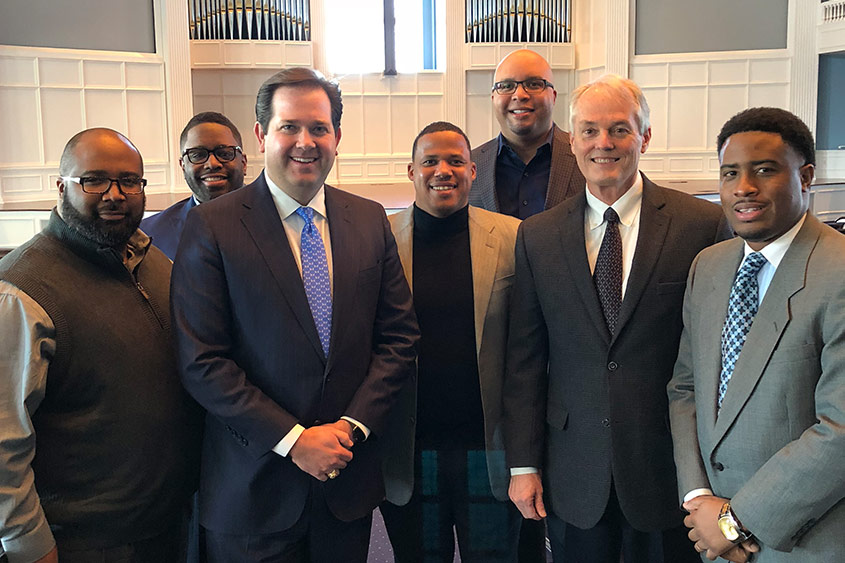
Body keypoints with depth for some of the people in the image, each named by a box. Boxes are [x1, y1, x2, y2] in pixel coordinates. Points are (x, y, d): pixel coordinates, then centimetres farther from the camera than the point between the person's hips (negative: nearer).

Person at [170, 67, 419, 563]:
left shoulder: (371, 220, 4)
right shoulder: (213, 226, -8)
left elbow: (400, 338, 4)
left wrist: (351, 426, -8)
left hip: (349, 477, 4)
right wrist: (293, 440, -14)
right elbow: (202, 363, -12)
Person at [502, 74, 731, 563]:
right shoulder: (537, 237, 2)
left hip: (669, 464, -1)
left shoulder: (703, 225, -6)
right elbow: (525, 358, 3)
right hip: (573, 473, 2)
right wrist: (524, 464, 1)